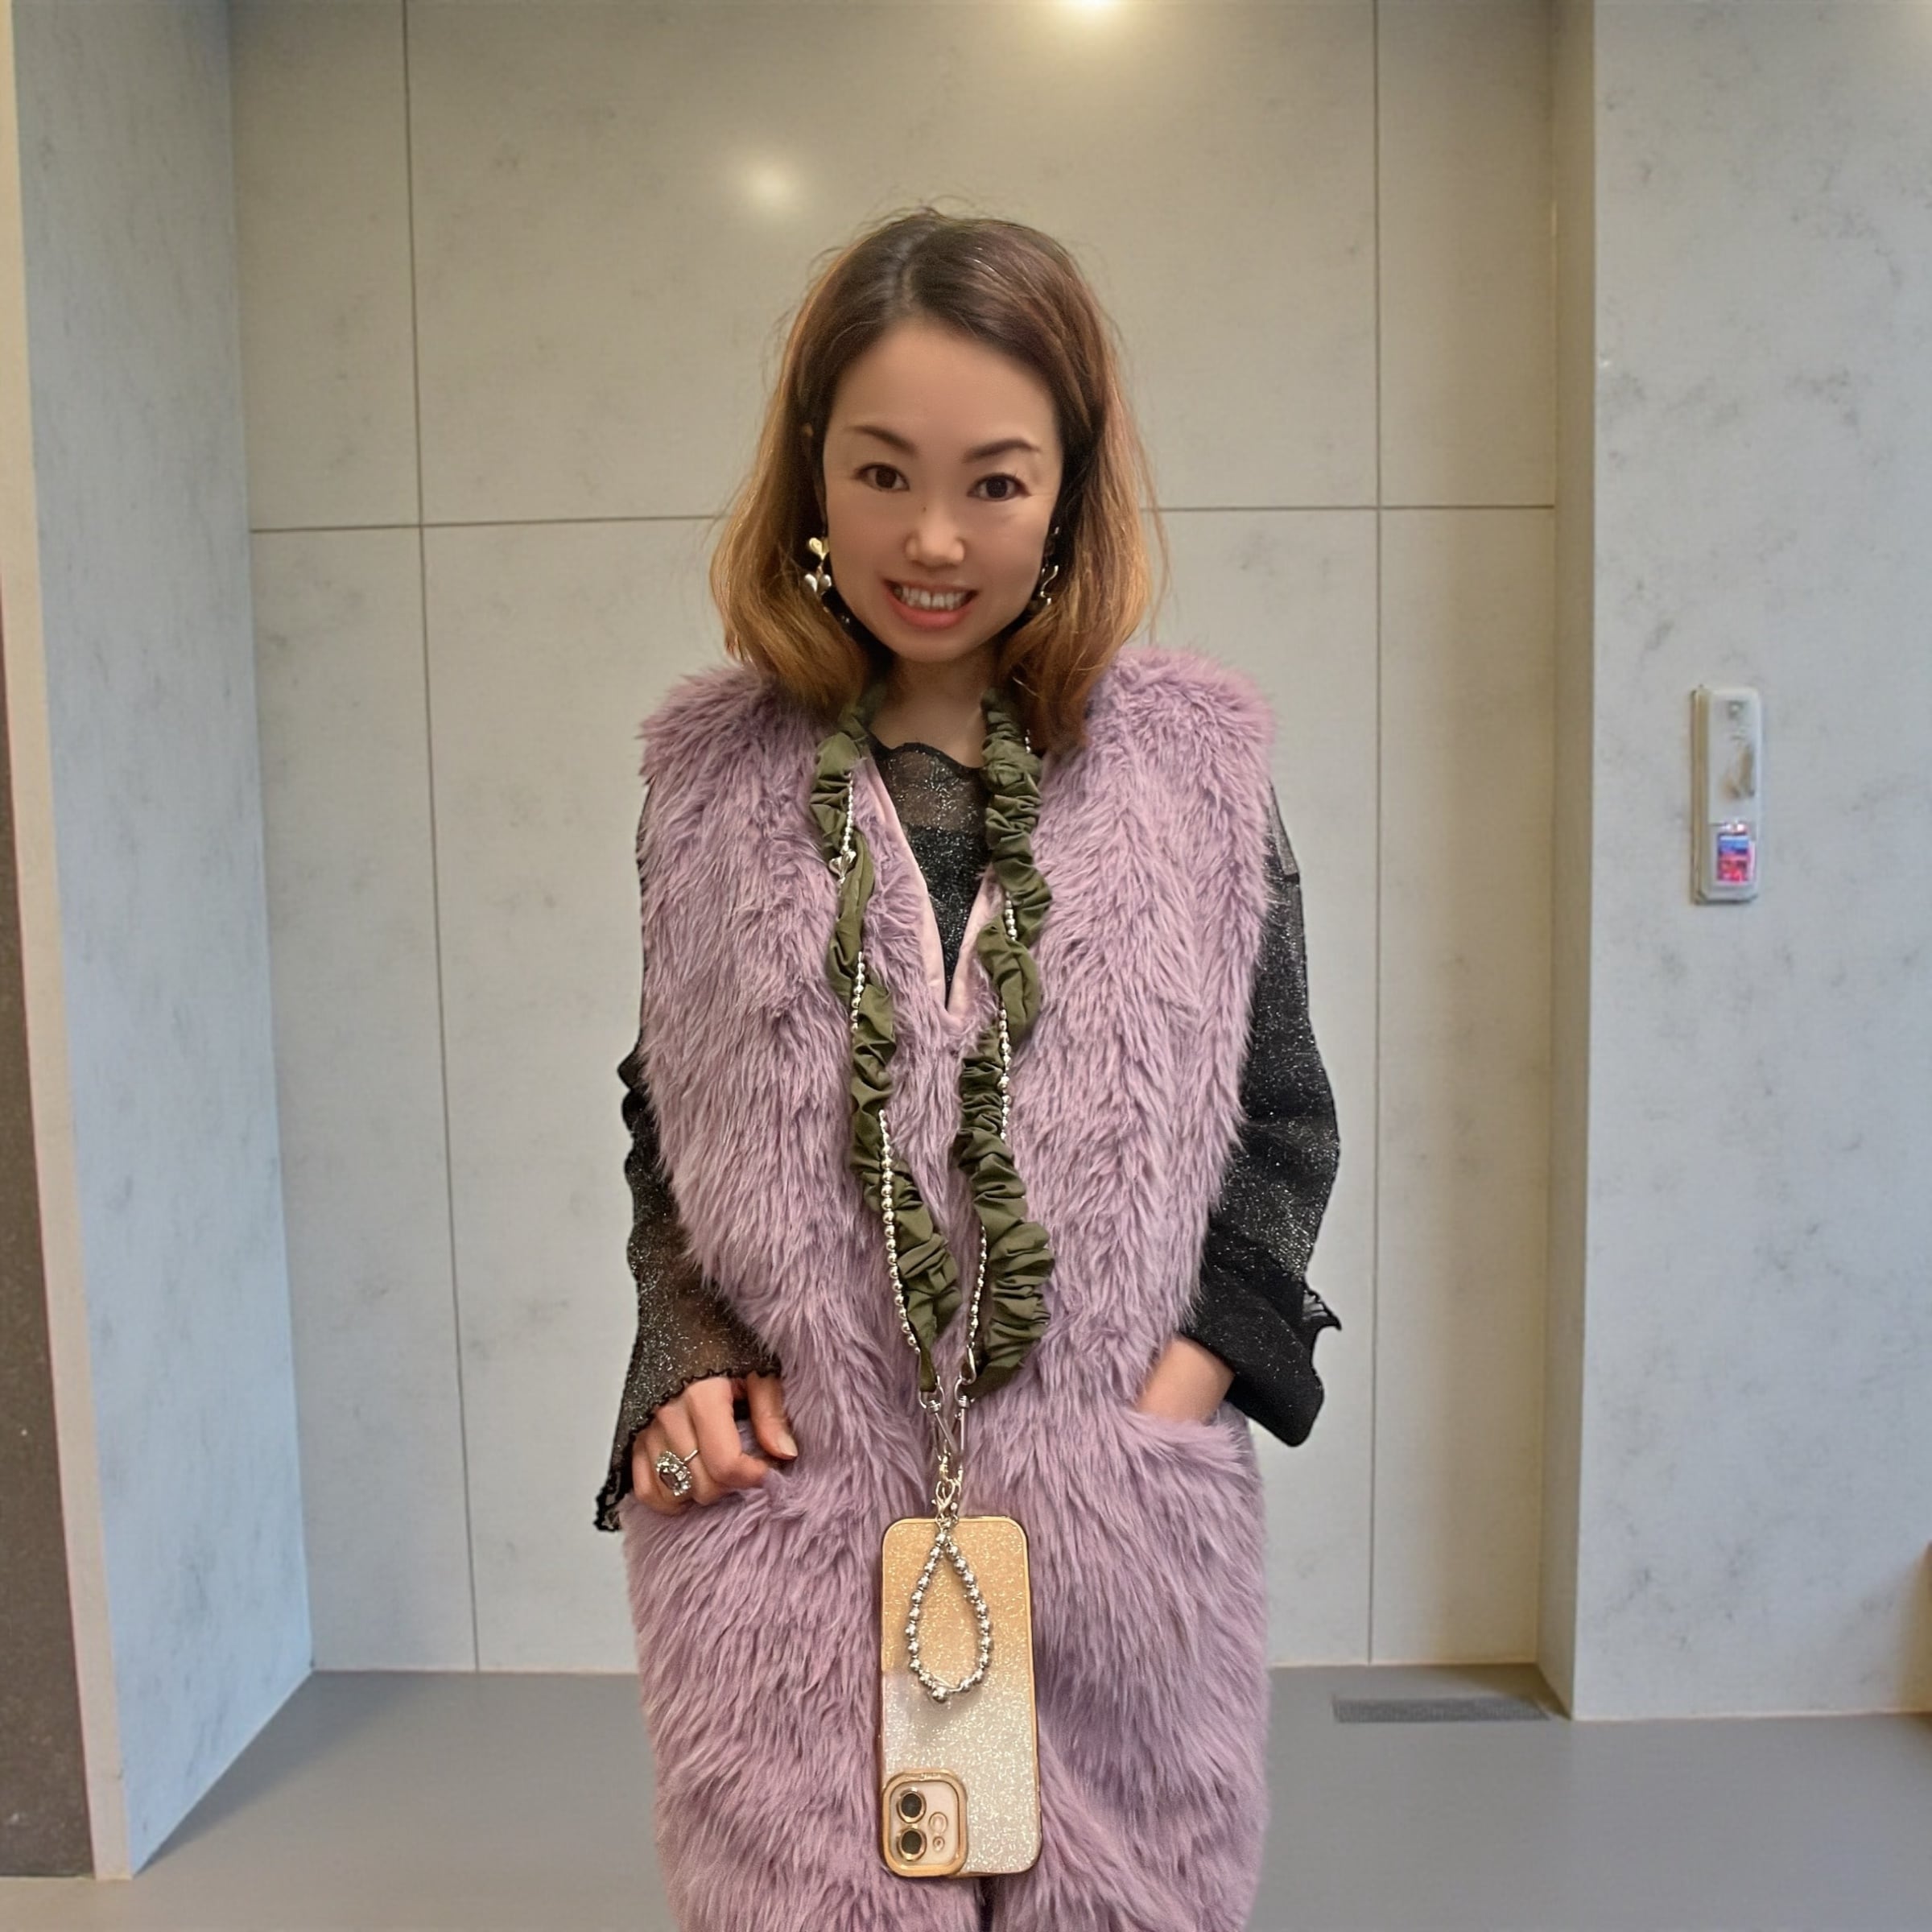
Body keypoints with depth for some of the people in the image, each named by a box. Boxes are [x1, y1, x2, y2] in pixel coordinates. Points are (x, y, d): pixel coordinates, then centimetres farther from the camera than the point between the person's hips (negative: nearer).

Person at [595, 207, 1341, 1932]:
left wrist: (1197, 1366, -7)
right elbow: (662, 1121, 10)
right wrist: (686, 1364, -3)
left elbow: (1285, 1116, 5)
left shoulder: (1192, 758, 0)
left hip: (1109, 1515, 0)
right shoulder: (715, 774, 3)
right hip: (789, 1506, 1)